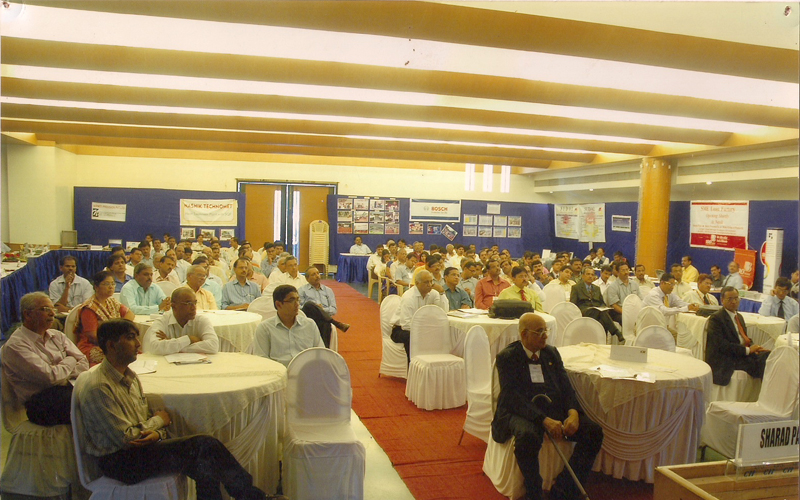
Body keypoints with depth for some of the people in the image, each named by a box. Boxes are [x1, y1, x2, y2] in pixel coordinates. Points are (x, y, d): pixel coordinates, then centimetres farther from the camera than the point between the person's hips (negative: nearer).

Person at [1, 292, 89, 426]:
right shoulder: (15, 345, -7)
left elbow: (83, 363, 8)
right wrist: (70, 361, 3)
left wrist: (63, 377, -9)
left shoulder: (57, 336, 16)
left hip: (68, 390, 7)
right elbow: (51, 377, -15)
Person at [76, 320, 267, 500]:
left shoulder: (129, 377, 12)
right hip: (117, 461, -8)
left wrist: (156, 434, -9)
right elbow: (124, 438, -19)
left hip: (139, 446, 8)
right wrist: (159, 420, -3)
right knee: (204, 447, -21)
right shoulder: (97, 387, -17)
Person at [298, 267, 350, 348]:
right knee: (309, 305, -36)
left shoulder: (328, 290, 25)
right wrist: (314, 309, -11)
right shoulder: (302, 290, 18)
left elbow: (334, 310, 15)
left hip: (324, 319, 1)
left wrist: (322, 310, -7)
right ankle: (337, 324, -33)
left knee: (326, 325, -40)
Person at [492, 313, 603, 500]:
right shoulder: (507, 357, -2)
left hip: (555, 410, 6)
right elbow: (513, 396, -13)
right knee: (528, 437, -38)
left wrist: (573, 413, -12)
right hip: (521, 413, -5)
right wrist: (544, 420, -25)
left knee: (594, 432, -16)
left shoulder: (552, 353, 16)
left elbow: (566, 387, 10)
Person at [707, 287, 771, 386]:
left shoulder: (739, 316, 21)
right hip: (726, 360, -8)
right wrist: (747, 350, -17)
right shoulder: (716, 318, -7)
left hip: (744, 354, 8)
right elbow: (721, 344, -16)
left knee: (767, 356, -19)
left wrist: (754, 347, 0)